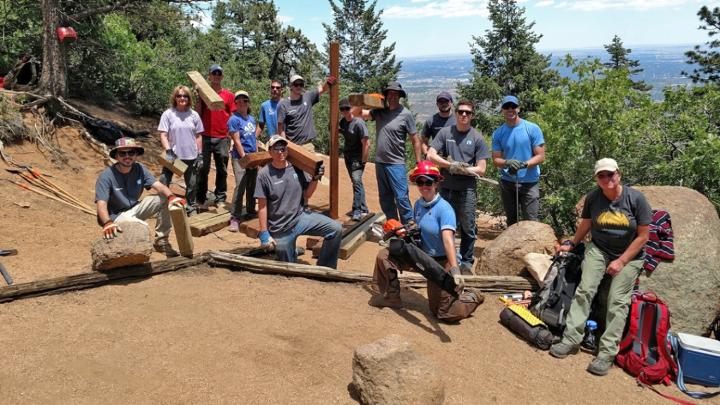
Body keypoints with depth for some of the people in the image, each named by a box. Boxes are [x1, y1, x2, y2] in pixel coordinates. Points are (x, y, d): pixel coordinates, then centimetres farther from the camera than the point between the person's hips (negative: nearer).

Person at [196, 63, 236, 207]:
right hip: (206, 137, 0)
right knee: (203, 168, 2)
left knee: (222, 169, 5)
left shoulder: (228, 95, 7)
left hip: (223, 138, 0)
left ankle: (220, 196, 14)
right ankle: (201, 197, 10)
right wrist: (198, 97, -4)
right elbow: (198, 114, 6)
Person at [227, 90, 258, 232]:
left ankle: (250, 212, 25)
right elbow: (237, 141, -12)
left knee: (252, 187, 12)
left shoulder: (251, 119, 13)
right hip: (240, 158, -7)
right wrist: (244, 158, -16)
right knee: (240, 187, -14)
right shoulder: (234, 119, -8)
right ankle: (235, 218, -10)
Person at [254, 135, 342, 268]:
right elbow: (262, 206, -10)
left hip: (301, 217, 4)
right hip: (281, 230, -4)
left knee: (336, 229, -12)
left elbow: (307, 194, 8)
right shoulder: (264, 174, -12)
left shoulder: (296, 168, 0)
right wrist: (264, 234, -11)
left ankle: (325, 268, 2)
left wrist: (315, 178, -8)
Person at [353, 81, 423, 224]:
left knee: (401, 198, -9)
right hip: (379, 162, 6)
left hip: (396, 164, -6)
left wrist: (419, 164, -9)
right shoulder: (379, 111, 5)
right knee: (385, 198, 14)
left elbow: (415, 140, -6)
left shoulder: (405, 114, -8)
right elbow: (356, 113, 9)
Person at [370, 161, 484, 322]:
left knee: (446, 314, -7)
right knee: (384, 255, -2)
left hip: (440, 262, -7)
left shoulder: (444, 209, -21)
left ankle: (471, 298, 24)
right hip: (420, 256, 7)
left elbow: (448, 239, -33)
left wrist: (455, 270, -44)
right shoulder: (418, 204, 2)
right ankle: (390, 297, 14)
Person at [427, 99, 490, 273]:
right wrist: (452, 165, -14)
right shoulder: (445, 132, 4)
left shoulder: (477, 138, 1)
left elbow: (481, 169, -2)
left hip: (467, 190, -1)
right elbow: (430, 155, -4)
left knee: (468, 228, 6)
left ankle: (466, 262, 20)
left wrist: (460, 169, -12)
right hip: (446, 188, 1)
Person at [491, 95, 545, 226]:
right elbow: (496, 159, 2)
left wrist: (524, 164, -23)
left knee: (531, 221, -8)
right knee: (511, 221, 14)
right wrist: (507, 163, -21)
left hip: (529, 182, -3)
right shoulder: (498, 133, 4)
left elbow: (540, 156, -6)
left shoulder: (532, 129, -4)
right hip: (507, 182, 3)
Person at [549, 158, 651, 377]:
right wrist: (570, 244, 12)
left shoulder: (636, 198, -13)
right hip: (598, 250, 2)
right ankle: (571, 338, -16)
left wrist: (621, 262, -13)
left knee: (618, 301, -12)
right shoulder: (592, 198, -6)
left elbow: (643, 235, -9)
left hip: (629, 256, -2)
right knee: (585, 289, -16)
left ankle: (607, 353, -13)